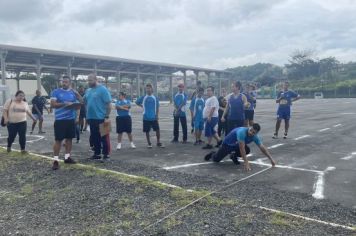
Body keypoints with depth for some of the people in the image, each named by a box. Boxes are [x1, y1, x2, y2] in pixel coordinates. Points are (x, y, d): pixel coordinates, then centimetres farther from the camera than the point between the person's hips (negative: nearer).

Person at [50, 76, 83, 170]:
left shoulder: (73, 92, 9)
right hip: (60, 120, -5)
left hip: (71, 119, 5)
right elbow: (52, 104, -12)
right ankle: (55, 160, 0)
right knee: (58, 140, -4)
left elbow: (81, 102, 9)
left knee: (69, 138, 11)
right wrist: (65, 103, -19)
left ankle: (67, 157, 23)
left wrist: (77, 94, -7)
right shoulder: (56, 92, -3)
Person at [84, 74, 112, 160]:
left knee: (104, 137, 0)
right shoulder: (88, 91, 14)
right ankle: (97, 153, 25)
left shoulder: (103, 89, -9)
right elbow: (84, 101, 20)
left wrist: (107, 117, -17)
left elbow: (109, 104, -14)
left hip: (101, 118, -7)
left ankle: (106, 154, 8)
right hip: (91, 118, 8)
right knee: (94, 137, 14)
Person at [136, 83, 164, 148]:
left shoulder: (155, 98, 3)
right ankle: (149, 143, 18)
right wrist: (142, 106, 6)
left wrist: (157, 115, -3)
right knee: (147, 131, 5)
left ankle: (158, 142, 13)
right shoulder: (143, 97, 2)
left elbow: (157, 107, 4)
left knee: (157, 129, -1)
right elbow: (137, 102, 16)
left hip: (154, 117, 0)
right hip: (146, 117, 0)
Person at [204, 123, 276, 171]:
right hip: (227, 144, -5)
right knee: (216, 159, -4)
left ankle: (234, 156, 6)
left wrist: (271, 159, -21)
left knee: (247, 150, -23)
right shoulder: (242, 132, -41)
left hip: (237, 145, 5)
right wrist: (246, 163, -45)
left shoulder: (255, 137, -21)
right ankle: (213, 154, 35)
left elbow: (263, 148, -15)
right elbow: (242, 148, -44)